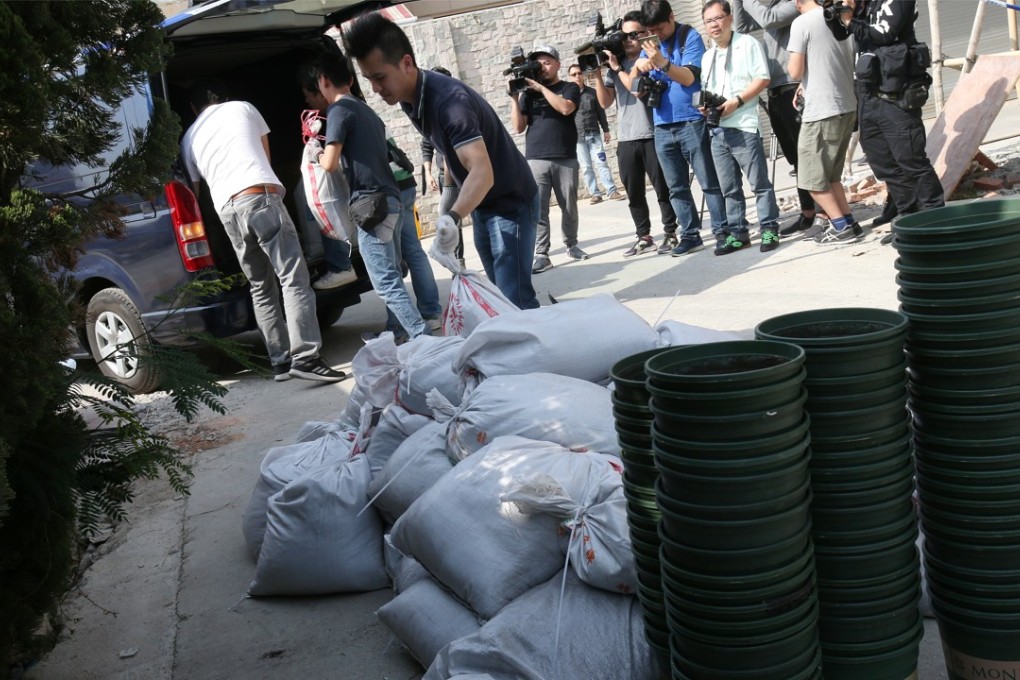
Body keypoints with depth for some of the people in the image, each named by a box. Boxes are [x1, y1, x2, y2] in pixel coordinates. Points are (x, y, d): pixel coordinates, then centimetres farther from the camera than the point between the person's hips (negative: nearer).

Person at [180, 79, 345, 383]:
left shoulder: (188, 139, 25)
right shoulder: (243, 108, 20)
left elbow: (193, 189, 27)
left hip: (226, 209, 4)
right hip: (260, 197, -4)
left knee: (261, 289, 13)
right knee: (294, 279, -9)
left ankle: (281, 361, 10)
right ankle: (304, 357, -19)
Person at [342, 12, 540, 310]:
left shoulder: (450, 99, -30)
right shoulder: (409, 101, -3)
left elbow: (482, 173, -40)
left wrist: (452, 215, -55)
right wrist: (450, 195, 14)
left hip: (510, 202, -9)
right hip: (482, 205, 9)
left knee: (516, 299, -15)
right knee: (499, 291, 11)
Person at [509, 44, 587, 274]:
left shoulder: (570, 88, 10)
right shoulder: (529, 93, 13)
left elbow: (566, 108, -13)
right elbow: (518, 127, 6)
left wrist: (541, 87, -10)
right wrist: (515, 98, -4)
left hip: (566, 159, 0)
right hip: (535, 160, 1)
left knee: (569, 207, 5)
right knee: (538, 209, -8)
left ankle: (571, 244, 25)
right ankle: (542, 255, -7)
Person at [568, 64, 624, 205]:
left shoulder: (592, 92, 7)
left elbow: (601, 112, 12)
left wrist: (606, 130, 10)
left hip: (594, 134, 0)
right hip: (577, 137, 0)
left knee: (601, 163, -4)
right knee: (585, 168, 1)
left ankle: (612, 191, -3)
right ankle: (595, 194, 5)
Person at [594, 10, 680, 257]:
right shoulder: (615, 64, 12)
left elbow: (639, 89, -16)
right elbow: (605, 102, 7)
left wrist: (617, 67, -11)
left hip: (651, 136, -5)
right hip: (625, 140, 5)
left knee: (662, 189, 2)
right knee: (634, 194, 8)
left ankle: (670, 234, 12)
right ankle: (644, 238, 17)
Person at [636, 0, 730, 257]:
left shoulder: (690, 37, -4)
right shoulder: (651, 43, 12)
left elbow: (688, 77, -15)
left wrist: (662, 62, -32)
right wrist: (638, 65, -12)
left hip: (691, 122, -6)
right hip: (662, 127, 6)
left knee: (709, 182, -3)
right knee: (677, 188, 8)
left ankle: (722, 232, 2)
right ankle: (690, 235, 14)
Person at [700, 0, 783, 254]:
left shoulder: (748, 44, 0)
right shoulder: (707, 56, 19)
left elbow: (763, 79, -8)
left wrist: (737, 102, -17)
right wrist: (704, 105, 1)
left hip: (743, 127, -6)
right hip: (716, 130, 6)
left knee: (759, 182, -2)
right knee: (729, 188, 8)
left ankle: (769, 230, 4)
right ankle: (738, 234, 13)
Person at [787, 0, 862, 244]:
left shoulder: (801, 23, -9)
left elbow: (796, 72, -12)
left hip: (821, 112, -8)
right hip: (848, 107, 8)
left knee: (814, 179, 3)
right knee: (830, 175, 18)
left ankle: (842, 227, 0)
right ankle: (848, 223, 14)